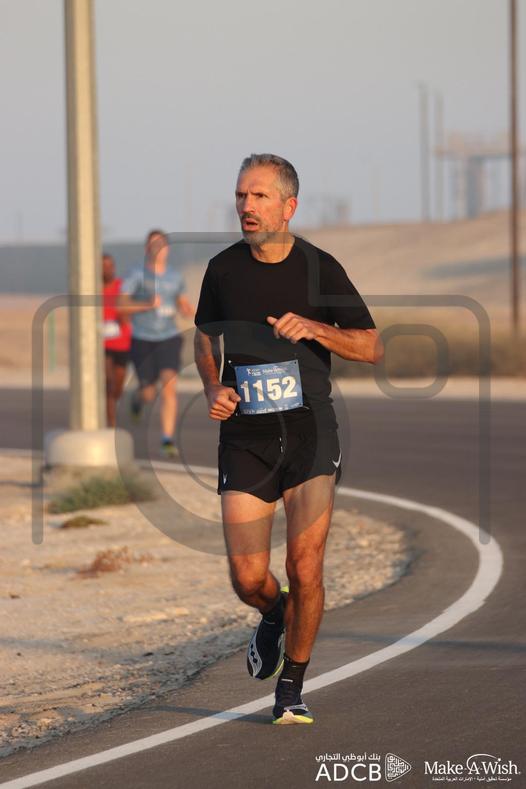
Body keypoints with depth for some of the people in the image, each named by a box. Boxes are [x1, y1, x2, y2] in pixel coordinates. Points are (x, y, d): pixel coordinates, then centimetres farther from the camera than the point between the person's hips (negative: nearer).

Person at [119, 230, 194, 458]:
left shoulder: (175, 277, 3)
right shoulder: (137, 274, -8)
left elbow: (182, 301, 18)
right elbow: (122, 304, -15)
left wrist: (188, 310, -6)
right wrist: (148, 304, -29)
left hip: (169, 338, 1)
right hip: (142, 340, -1)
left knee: (169, 386, -19)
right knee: (149, 394, 5)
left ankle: (167, 440, -18)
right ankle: (139, 396, 46)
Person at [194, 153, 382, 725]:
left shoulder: (319, 269, -3)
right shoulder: (223, 269, 3)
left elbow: (371, 347, 2)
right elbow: (205, 333, 20)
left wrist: (314, 328, -16)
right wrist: (213, 388, 1)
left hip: (309, 430, -2)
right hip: (244, 437, 2)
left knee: (305, 568, -10)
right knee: (247, 578, -5)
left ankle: (291, 690, 9)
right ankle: (274, 615, 32)